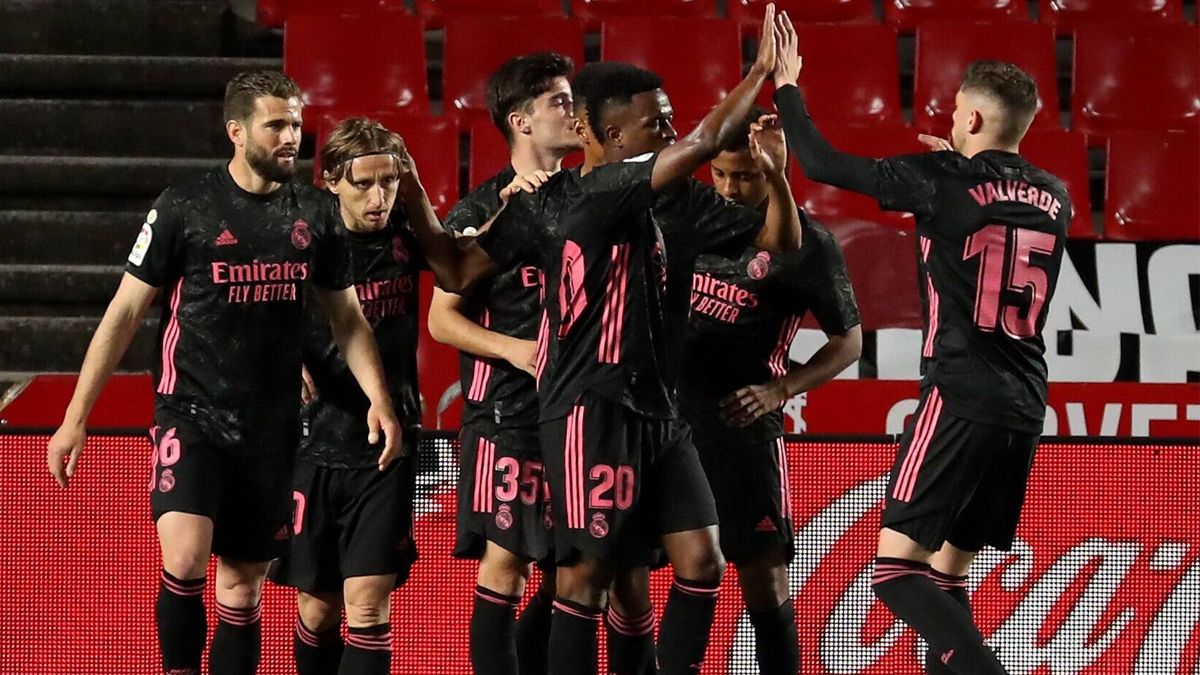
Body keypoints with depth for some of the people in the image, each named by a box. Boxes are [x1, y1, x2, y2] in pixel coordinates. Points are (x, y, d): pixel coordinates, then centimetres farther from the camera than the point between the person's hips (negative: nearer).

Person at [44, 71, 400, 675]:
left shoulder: (313, 214, 6)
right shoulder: (184, 208, -5)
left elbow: (346, 316, 15)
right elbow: (124, 312, -2)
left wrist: (378, 399, -1)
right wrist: (75, 417, -5)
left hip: (271, 430, 4)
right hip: (191, 415, -4)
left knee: (242, 584, 8)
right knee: (184, 558, -24)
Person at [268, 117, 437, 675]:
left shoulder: (404, 238, -2)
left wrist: (420, 203, -2)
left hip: (386, 449, 1)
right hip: (314, 446, -1)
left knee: (368, 606, -11)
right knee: (318, 610, 8)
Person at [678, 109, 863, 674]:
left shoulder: (806, 244, -5)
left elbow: (848, 341, 1)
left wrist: (779, 391, -13)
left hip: (740, 422, -5)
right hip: (668, 410, 5)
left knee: (762, 574, -4)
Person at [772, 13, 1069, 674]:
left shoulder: (945, 182, -8)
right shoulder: (1054, 199, 11)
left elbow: (821, 163, -4)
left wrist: (786, 85, 11)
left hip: (960, 399, -7)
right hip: (1024, 410, 7)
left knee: (896, 565, -7)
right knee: (947, 568, 16)